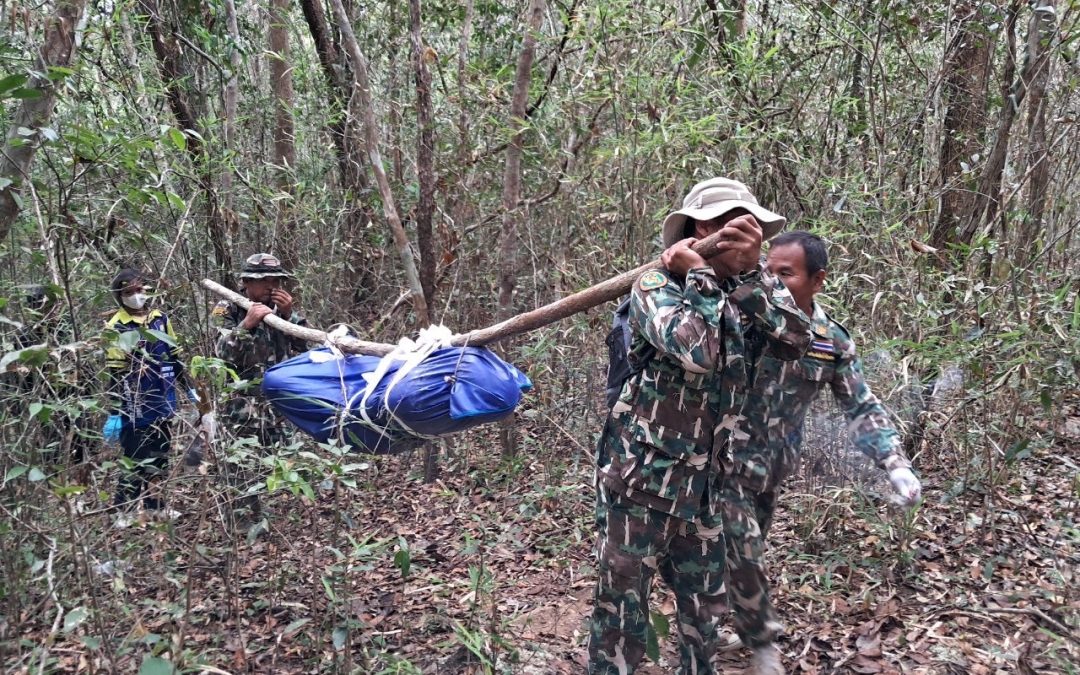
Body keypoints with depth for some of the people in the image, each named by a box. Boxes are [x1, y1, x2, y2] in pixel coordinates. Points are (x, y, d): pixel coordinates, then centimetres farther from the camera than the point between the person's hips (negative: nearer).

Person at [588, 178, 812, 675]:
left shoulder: (740, 297, 9)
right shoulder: (656, 286, -11)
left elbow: (796, 341, -6)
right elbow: (697, 350, -28)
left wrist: (751, 271, -15)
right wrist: (699, 274, -15)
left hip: (698, 487, 7)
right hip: (639, 480, -6)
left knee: (705, 611, 19)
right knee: (622, 613, 2)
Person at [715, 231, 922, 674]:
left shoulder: (833, 342, -5)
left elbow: (863, 408, 2)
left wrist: (896, 464, -11)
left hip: (772, 467, 5)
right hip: (728, 461, -5)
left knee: (747, 552, 19)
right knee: (741, 555, -4)